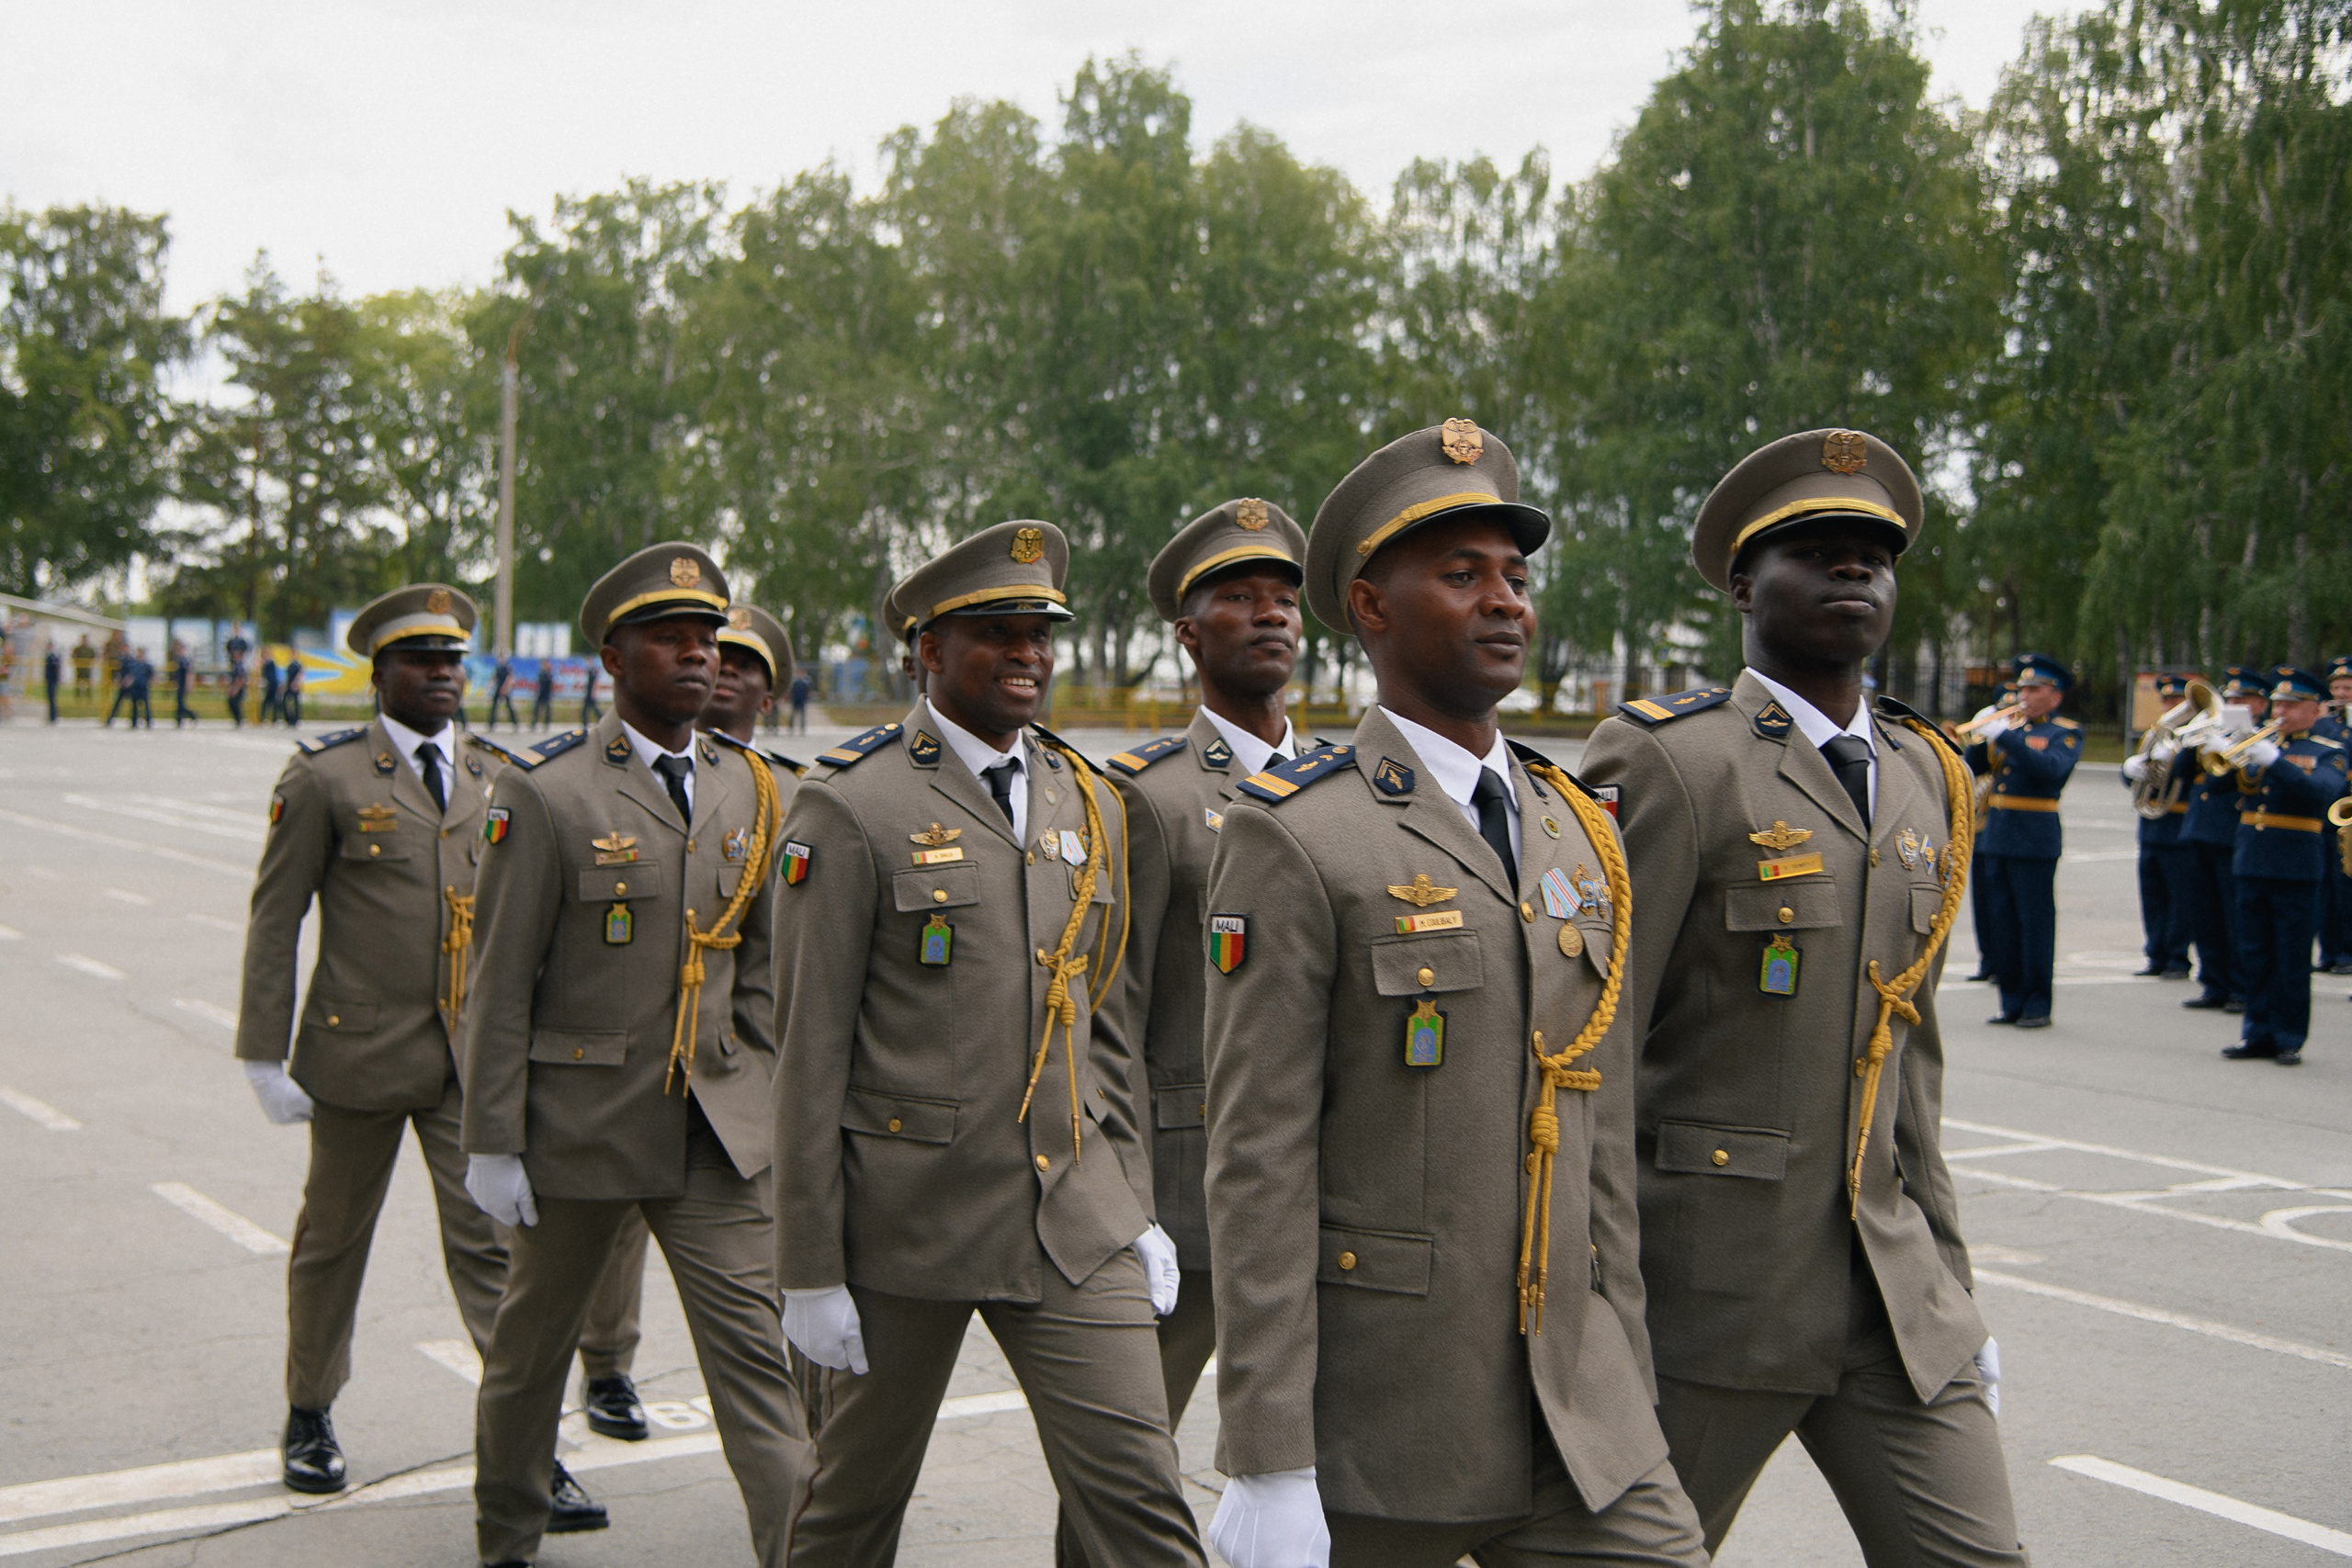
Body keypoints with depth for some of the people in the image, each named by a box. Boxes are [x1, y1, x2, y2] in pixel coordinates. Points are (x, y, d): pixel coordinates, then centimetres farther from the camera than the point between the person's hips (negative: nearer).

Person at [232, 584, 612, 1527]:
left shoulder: (497, 779, 8)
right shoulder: (324, 777, -3)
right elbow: (275, 919, -3)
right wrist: (265, 1054, -7)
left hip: (475, 1057, 2)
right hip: (359, 1054, -2)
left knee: (492, 1243, -3)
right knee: (333, 1237, 15)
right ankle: (309, 1418, 35)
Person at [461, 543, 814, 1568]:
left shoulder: (749, 788, 6)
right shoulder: (546, 791, -9)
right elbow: (500, 983, -8)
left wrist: (756, 1091, 10)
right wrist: (492, 1145, -9)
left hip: (717, 1135, 3)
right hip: (580, 1125, -2)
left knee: (753, 1346, -5)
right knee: (535, 1338, 16)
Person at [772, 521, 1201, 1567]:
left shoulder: (1089, 803, 10)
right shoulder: (850, 809, -8)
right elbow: (813, 1049, -9)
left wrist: (1135, 1206, 12)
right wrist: (810, 1268, -10)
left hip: (1078, 1224, 4)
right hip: (906, 1218, -4)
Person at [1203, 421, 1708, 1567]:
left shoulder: (1578, 834, 10)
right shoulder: (1295, 839, -11)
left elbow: (1601, 1139, 13)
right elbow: (1257, 1162, -14)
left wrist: (1625, 1386, 13)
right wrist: (1266, 1464, -16)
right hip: (1374, 1424, -5)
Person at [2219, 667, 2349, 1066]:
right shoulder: (2259, 744, 14)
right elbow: (2240, 790, 7)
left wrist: (2275, 762, -29)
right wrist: (2234, 760, -13)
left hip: (2296, 868, -5)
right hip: (2251, 864, 5)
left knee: (2292, 960, 0)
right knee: (2255, 955, 9)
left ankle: (2290, 1040, 6)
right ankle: (2259, 1034, 17)